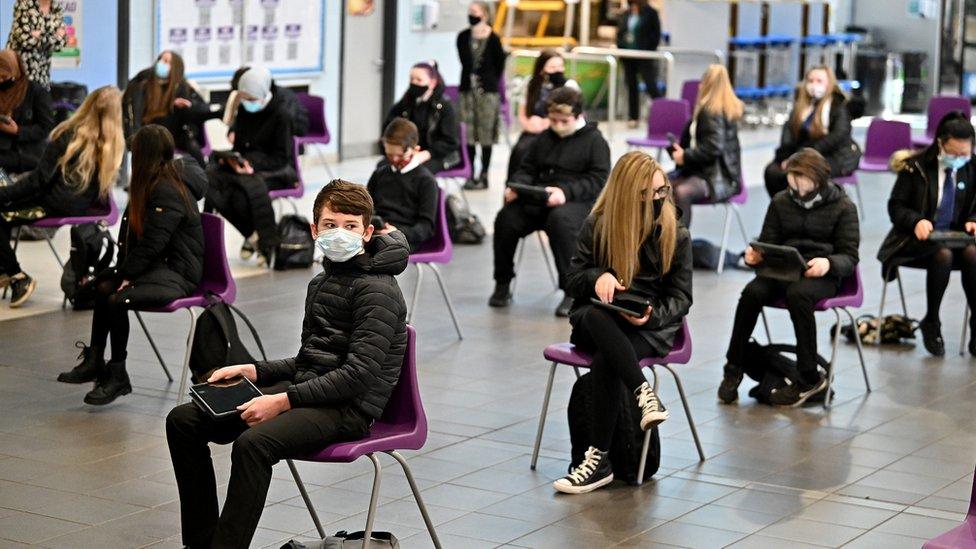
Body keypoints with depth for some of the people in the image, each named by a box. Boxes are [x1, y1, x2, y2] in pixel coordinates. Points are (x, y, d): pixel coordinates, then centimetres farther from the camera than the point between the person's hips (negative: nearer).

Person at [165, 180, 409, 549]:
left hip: (350, 407, -9)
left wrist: (284, 401, -22)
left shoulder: (378, 290, -10)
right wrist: (253, 371, 8)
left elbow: (359, 373, -19)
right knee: (183, 421, 0)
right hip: (307, 391, 9)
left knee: (253, 442, -36)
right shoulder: (321, 283, 19)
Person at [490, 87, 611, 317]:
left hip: (578, 201, -5)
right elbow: (527, 169, 25)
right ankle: (503, 285, -4)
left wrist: (566, 192, -23)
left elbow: (598, 180, -8)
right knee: (506, 218, -23)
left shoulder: (594, 140, 3)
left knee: (560, 220, -40)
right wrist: (517, 187, 1)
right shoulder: (545, 138, 22)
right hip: (536, 199, 5)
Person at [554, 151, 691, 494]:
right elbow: (572, 281, 6)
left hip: (651, 325, -1)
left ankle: (599, 459, -31)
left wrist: (651, 315, -18)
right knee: (595, 315, -38)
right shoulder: (598, 226, 4)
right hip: (595, 323, 2)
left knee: (605, 360, -34)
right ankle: (644, 395, -46)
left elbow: (681, 297, 3)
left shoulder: (675, 235, 3)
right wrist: (598, 276, -18)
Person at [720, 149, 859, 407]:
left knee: (798, 294, -38)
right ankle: (734, 369, -15)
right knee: (752, 292, -29)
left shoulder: (843, 207, 3)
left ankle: (808, 379, -26)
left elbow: (849, 257, 0)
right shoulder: (781, 202, 14)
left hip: (821, 276, -3)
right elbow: (768, 242, 18)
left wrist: (828, 263, -23)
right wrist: (755, 254, -7)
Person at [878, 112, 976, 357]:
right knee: (943, 255, -35)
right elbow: (896, 206, -1)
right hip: (918, 237, -3)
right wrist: (917, 220, -21)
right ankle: (931, 324, -17)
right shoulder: (915, 167, -4)